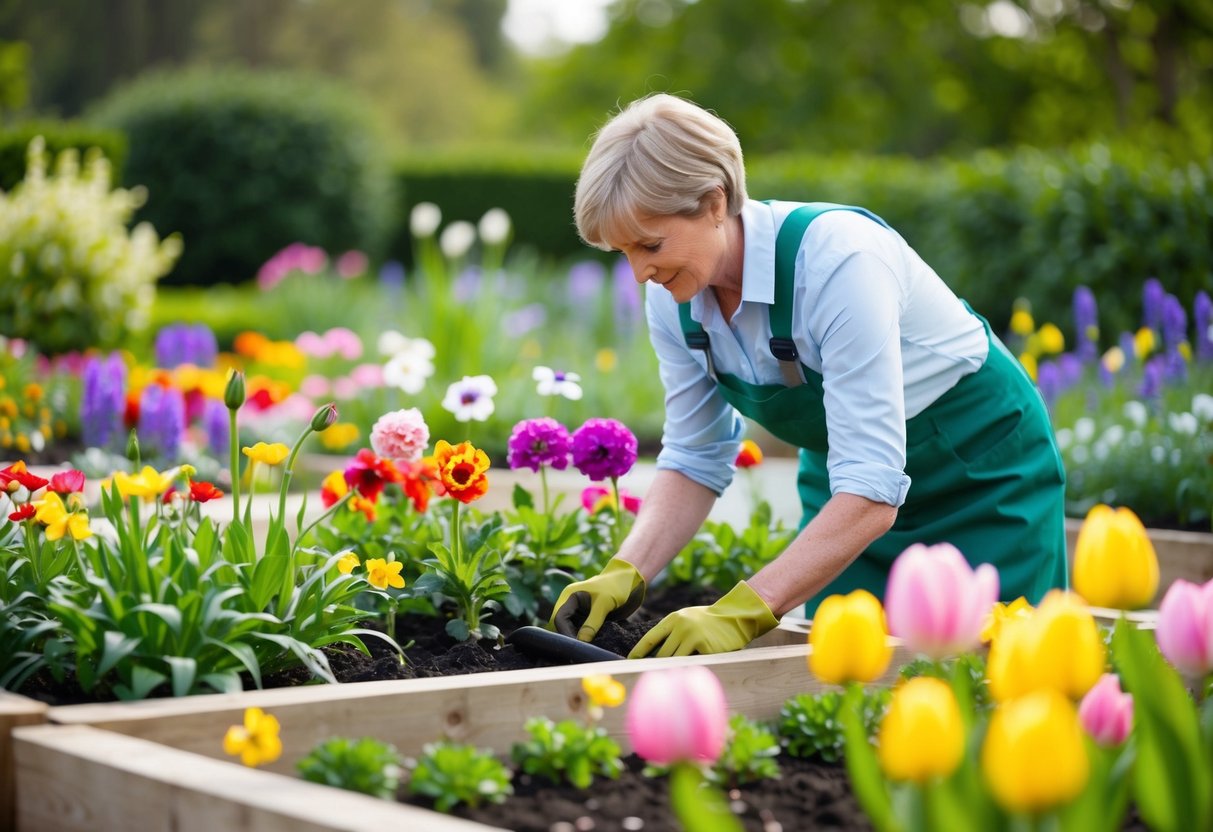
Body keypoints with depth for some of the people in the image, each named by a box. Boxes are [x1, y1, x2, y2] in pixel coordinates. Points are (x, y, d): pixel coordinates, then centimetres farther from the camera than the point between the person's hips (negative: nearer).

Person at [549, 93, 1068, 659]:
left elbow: (871, 493, -38)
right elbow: (695, 459, -4)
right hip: (845, 483, 6)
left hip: (981, 479, -5)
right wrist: (626, 574, -20)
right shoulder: (673, 296, -15)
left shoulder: (837, 259, -35)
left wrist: (742, 612, -44)